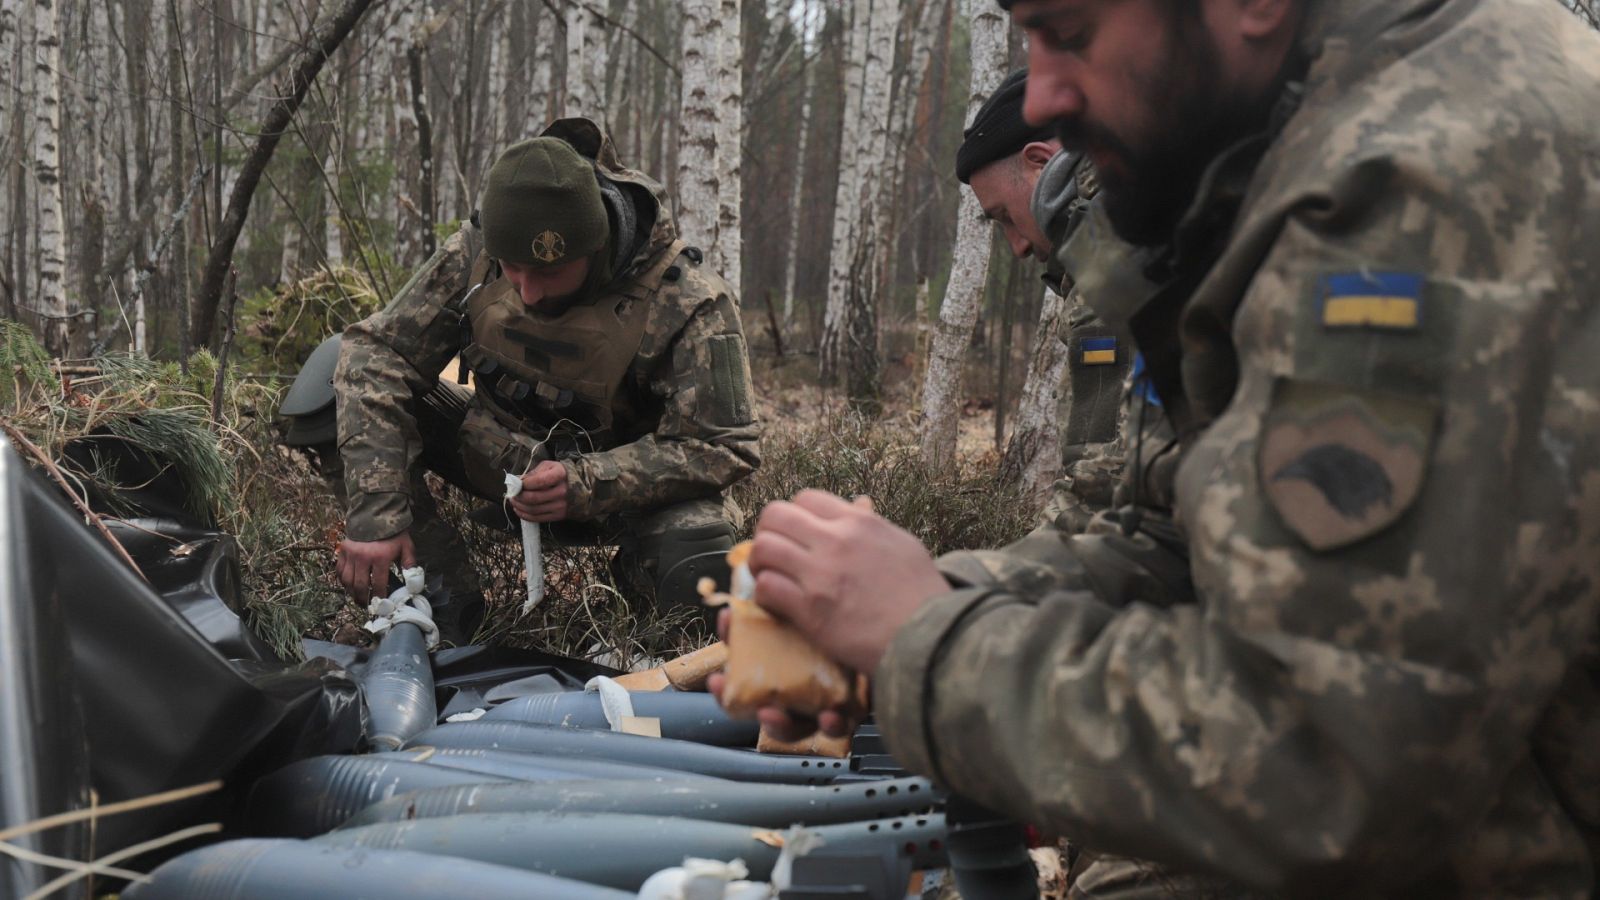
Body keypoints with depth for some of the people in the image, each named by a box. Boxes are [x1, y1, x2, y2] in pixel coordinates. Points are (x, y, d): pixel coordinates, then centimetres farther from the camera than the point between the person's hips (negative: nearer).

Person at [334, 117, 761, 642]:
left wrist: (586, 484, -39)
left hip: (621, 482, -3)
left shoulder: (688, 304, -27)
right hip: (497, 457, 3)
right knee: (349, 397, -18)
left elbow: (724, 448, -24)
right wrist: (374, 514, -30)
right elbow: (378, 354, -18)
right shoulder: (472, 257, -18)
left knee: (699, 566, -35)